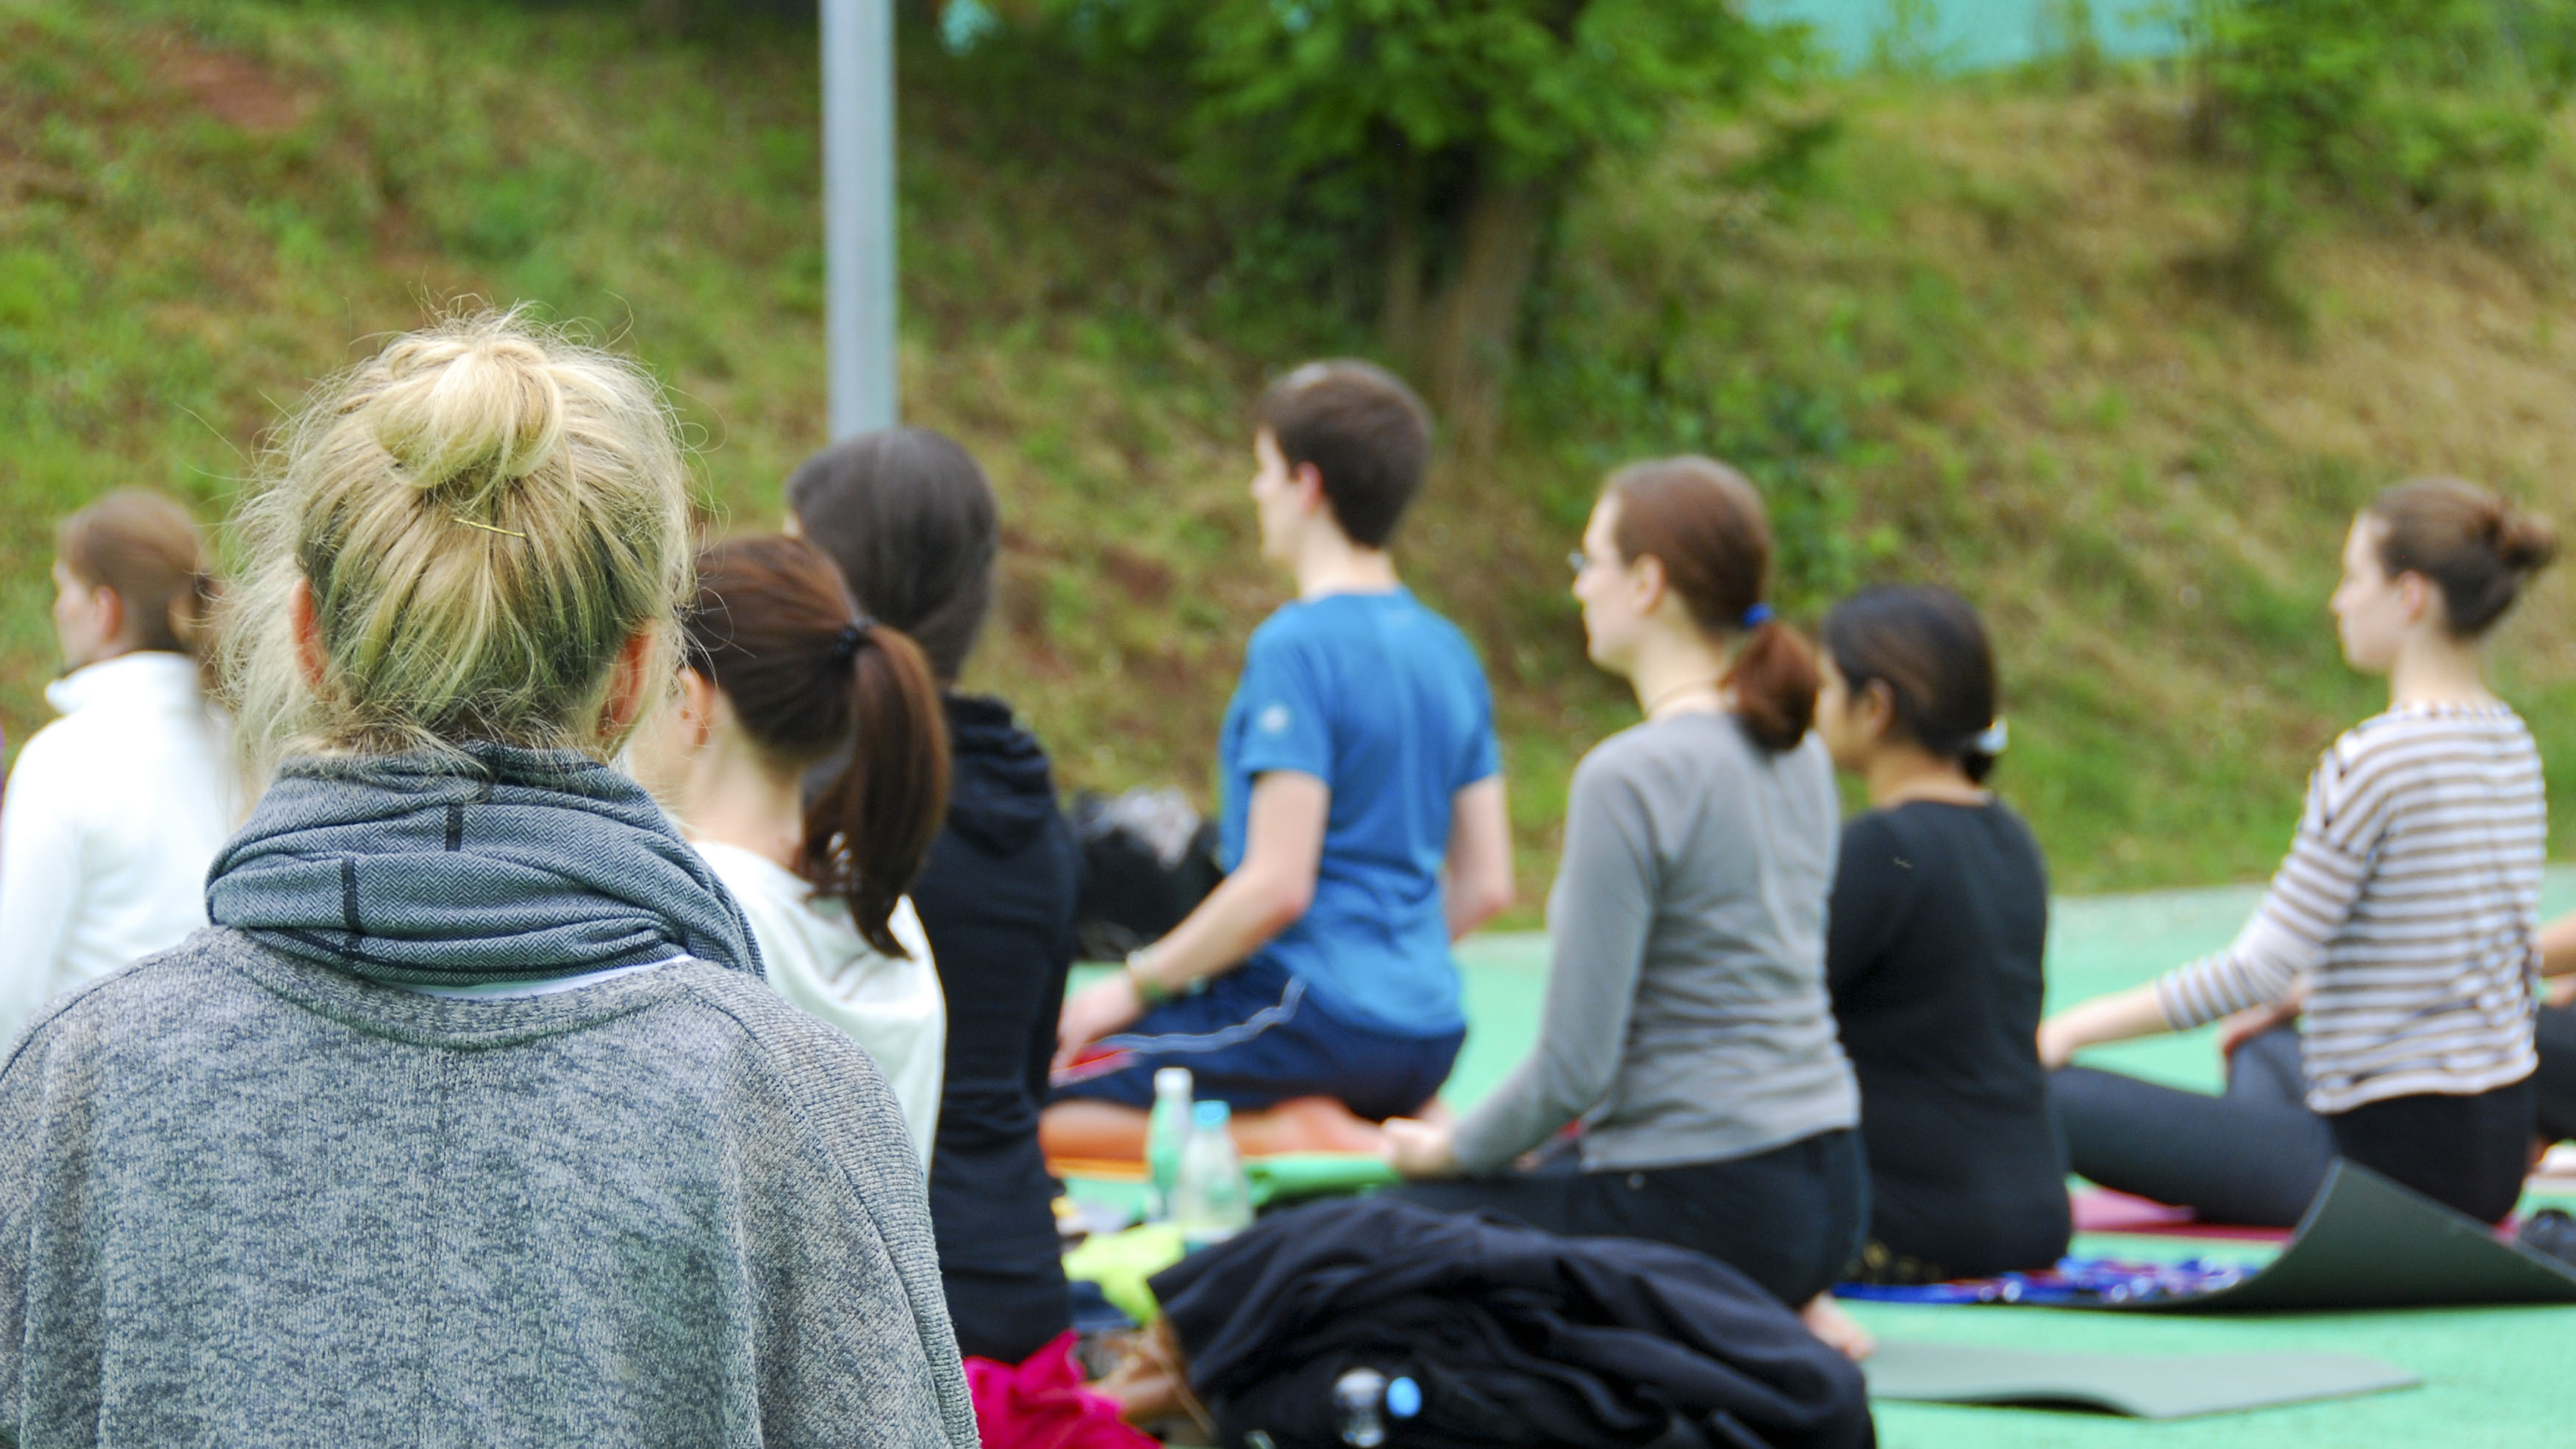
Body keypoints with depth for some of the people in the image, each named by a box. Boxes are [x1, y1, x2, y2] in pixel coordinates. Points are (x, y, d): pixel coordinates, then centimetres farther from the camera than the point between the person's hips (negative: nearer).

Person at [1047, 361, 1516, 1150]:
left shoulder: (1297, 646, -13)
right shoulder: (1448, 650, 11)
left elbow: (1277, 885, -19)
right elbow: (1486, 884, 13)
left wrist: (1134, 987, -8)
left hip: (1310, 1021, -8)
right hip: (1425, 1038, 8)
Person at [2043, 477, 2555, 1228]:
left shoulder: (2372, 761, -19)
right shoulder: (2512, 744, 8)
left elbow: (2261, 969, -17)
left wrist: (2079, 1025, -7)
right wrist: (2304, 991, 28)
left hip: (2389, 1155, -9)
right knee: (2263, 1049, 41)